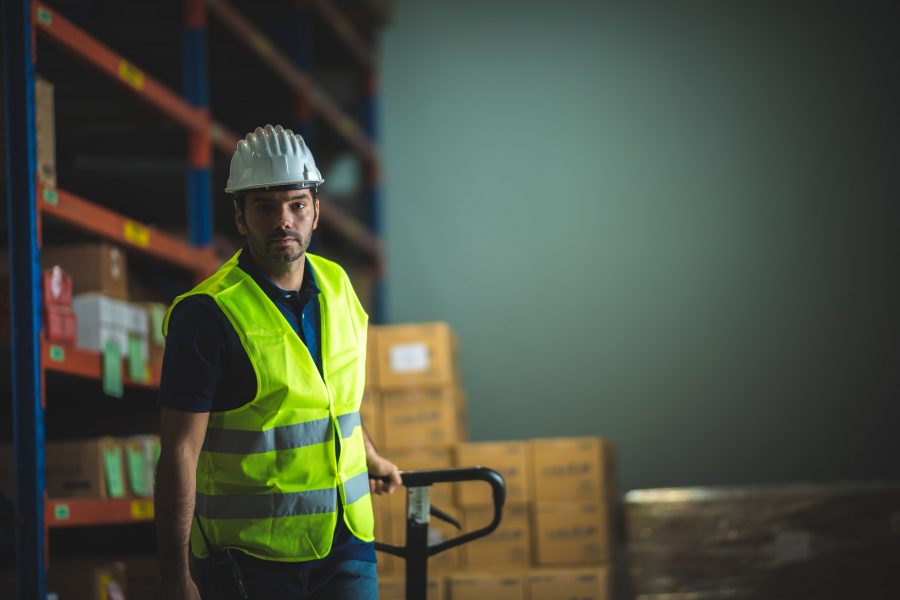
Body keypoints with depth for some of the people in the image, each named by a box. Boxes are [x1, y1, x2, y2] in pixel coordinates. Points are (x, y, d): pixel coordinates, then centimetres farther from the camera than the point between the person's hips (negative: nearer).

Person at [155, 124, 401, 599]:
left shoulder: (337, 287, 6)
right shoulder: (207, 314, -13)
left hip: (346, 542, 5)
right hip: (249, 556, -4)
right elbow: (179, 453, -13)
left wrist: (370, 458, 40)